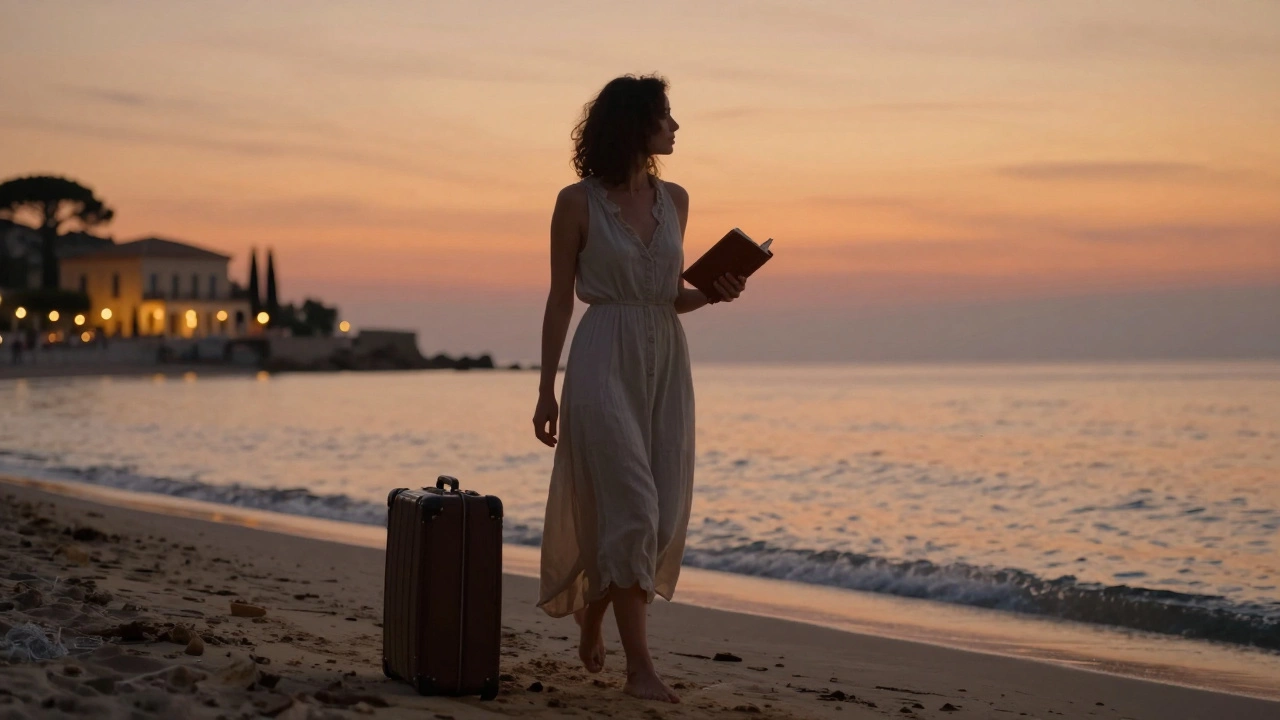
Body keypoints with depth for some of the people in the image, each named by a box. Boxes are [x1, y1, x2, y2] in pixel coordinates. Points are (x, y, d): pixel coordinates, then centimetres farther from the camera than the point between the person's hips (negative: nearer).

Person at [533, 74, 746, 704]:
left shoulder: (674, 199, 11)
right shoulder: (578, 202, -3)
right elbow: (560, 299, 0)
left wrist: (715, 292, -3)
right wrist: (547, 389, -3)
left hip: (666, 364, 6)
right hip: (605, 362, -5)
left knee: (662, 515, 6)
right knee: (629, 510, -10)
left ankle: (591, 615, 31)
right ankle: (639, 667, -4)